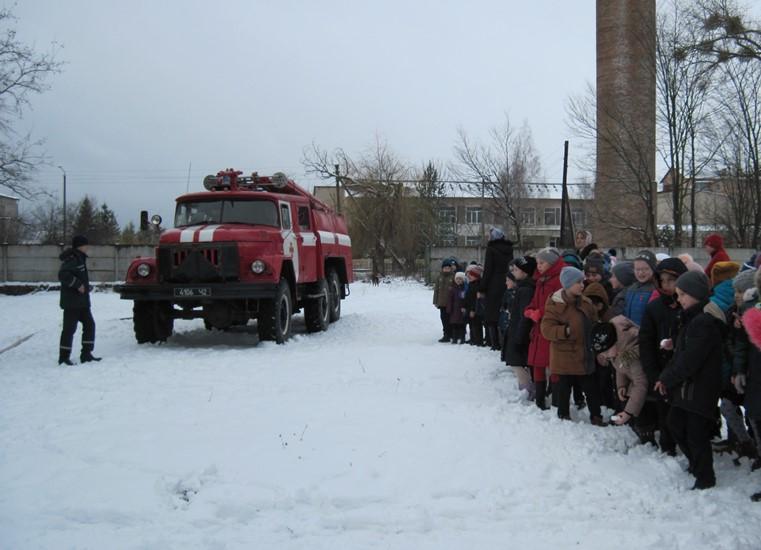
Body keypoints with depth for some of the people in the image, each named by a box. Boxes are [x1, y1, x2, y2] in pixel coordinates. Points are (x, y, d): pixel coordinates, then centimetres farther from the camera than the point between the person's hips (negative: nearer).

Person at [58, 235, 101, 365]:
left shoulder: (80, 259, 15)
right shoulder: (71, 260, -16)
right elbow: (63, 275, -28)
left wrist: (85, 287, 16)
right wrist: (78, 284, -25)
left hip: (82, 301, 10)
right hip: (71, 302, -10)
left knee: (89, 324, 8)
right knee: (69, 328, -4)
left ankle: (86, 354, 12)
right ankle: (64, 357, 3)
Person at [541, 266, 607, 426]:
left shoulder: (586, 302, 4)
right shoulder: (555, 304, -14)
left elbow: (594, 325, 16)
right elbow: (546, 329, -17)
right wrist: (565, 331, -30)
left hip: (586, 355, 5)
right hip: (565, 356, -5)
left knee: (591, 387, 11)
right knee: (564, 388, 8)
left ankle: (596, 416, 25)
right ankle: (563, 415, 25)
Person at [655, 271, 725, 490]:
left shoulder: (705, 322, -20)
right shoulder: (691, 318, 11)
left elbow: (690, 360, -23)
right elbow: (680, 354, 15)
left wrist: (667, 379, -13)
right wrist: (666, 377, 4)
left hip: (699, 388, -10)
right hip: (685, 385, 10)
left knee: (696, 433, -1)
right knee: (676, 424, 18)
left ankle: (705, 478, 13)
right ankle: (696, 464, 35)